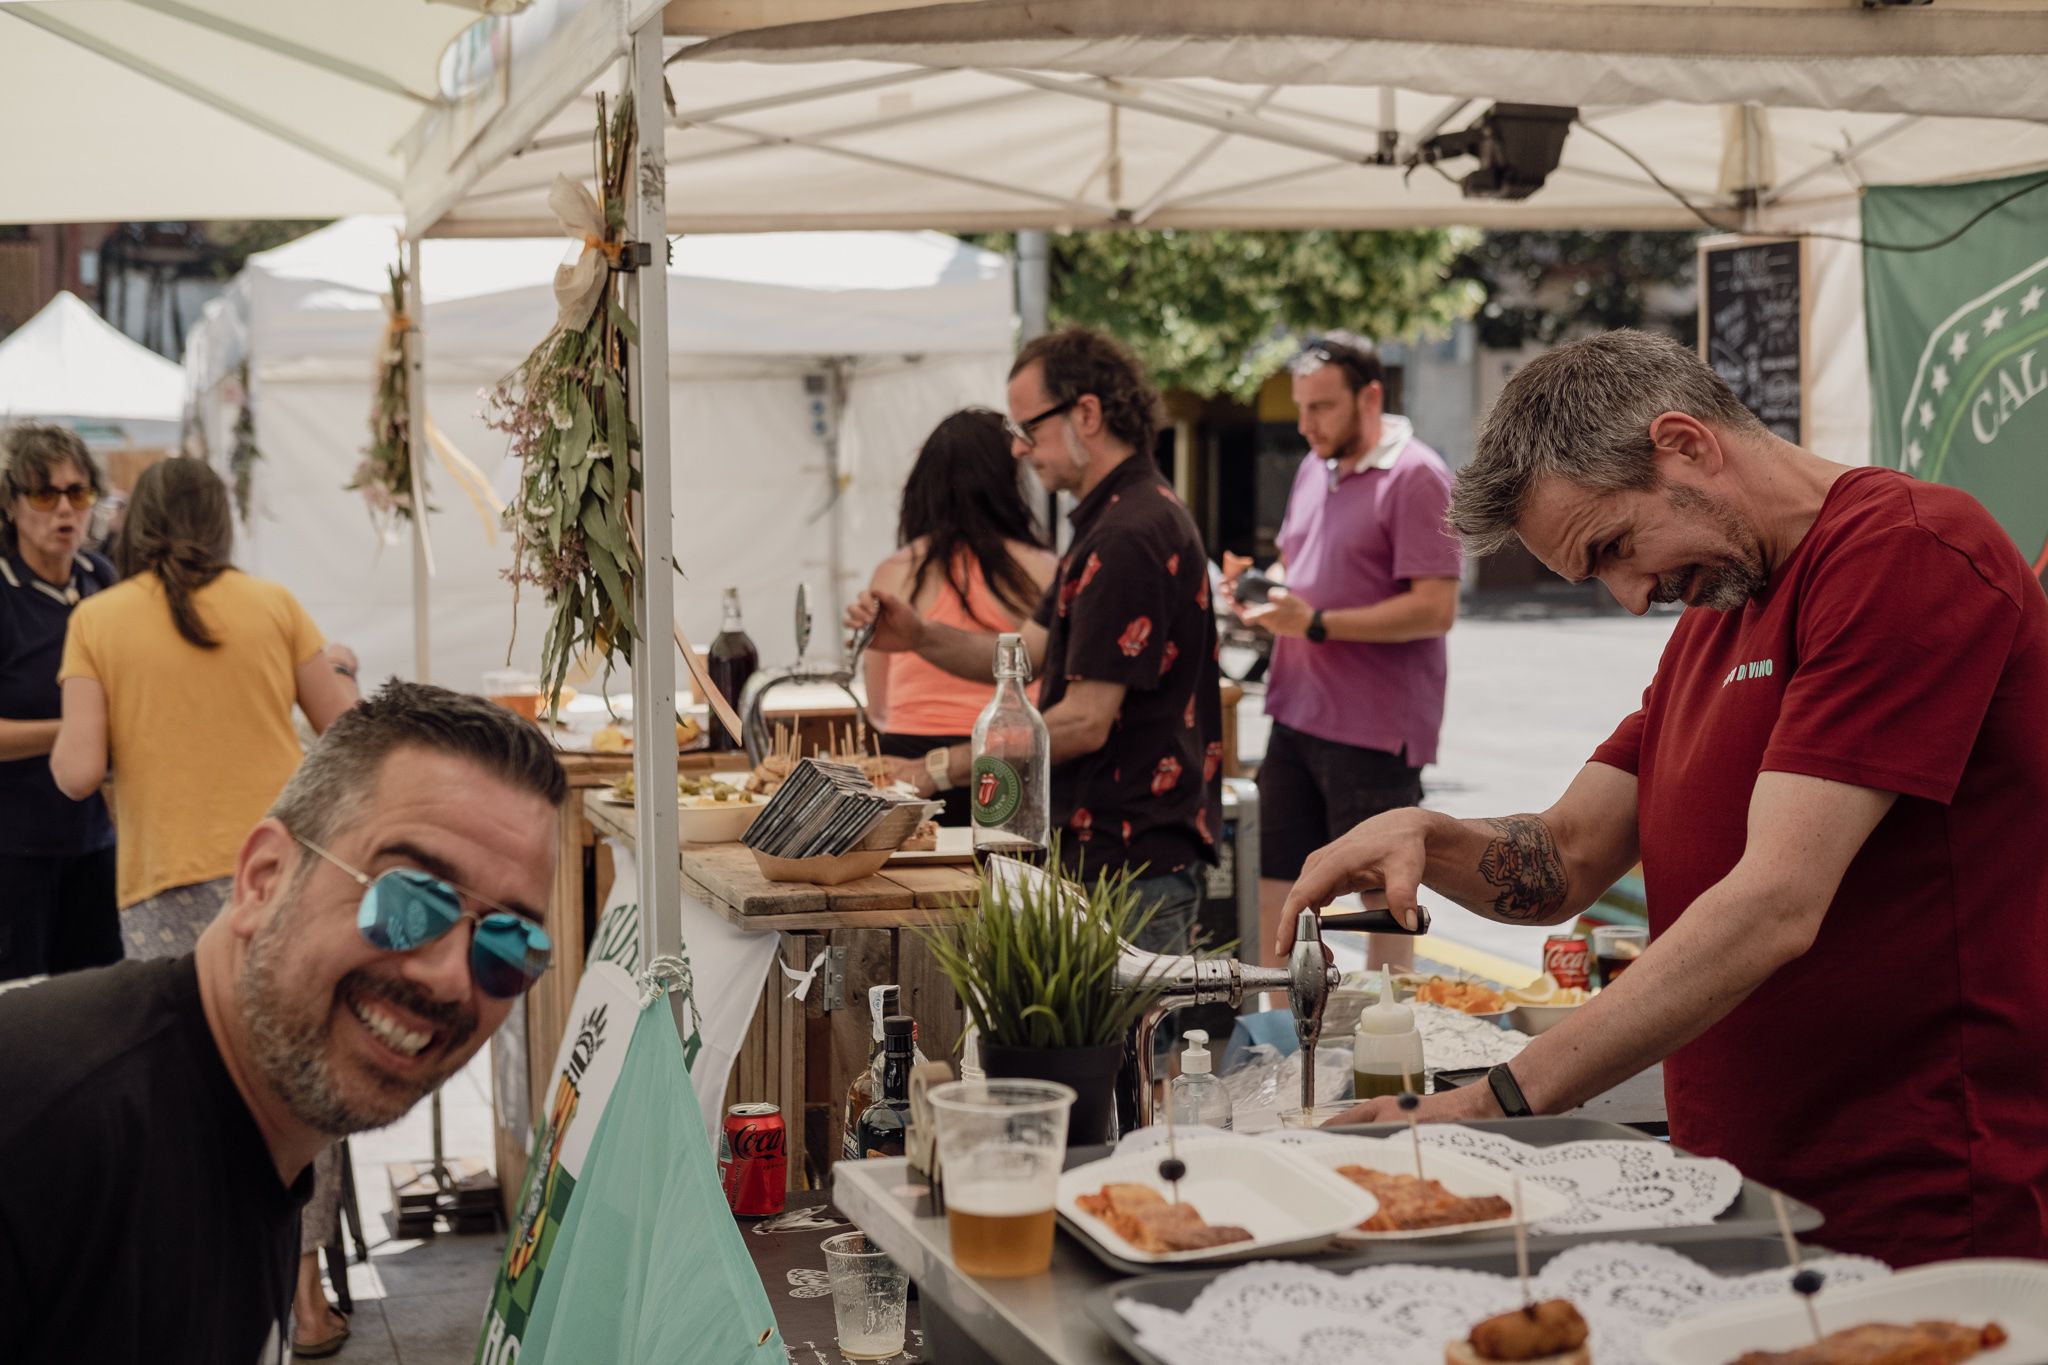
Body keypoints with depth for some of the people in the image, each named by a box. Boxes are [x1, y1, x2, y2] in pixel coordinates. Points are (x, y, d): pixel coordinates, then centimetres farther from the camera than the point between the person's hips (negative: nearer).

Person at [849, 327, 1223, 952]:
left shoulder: (1129, 536, -19)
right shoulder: (1117, 519, 16)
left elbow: (1084, 722, -23)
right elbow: (1027, 657, 15)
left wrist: (947, 767, -16)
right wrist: (919, 637, -1)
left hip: (1131, 864, -10)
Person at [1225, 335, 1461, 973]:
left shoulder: (1416, 476, -11)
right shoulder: (1315, 466, 14)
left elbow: (1435, 608, -18)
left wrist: (1317, 624, -21)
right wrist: (1258, 591, 3)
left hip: (1375, 729, -8)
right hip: (1298, 716, 8)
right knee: (1276, 889, 9)